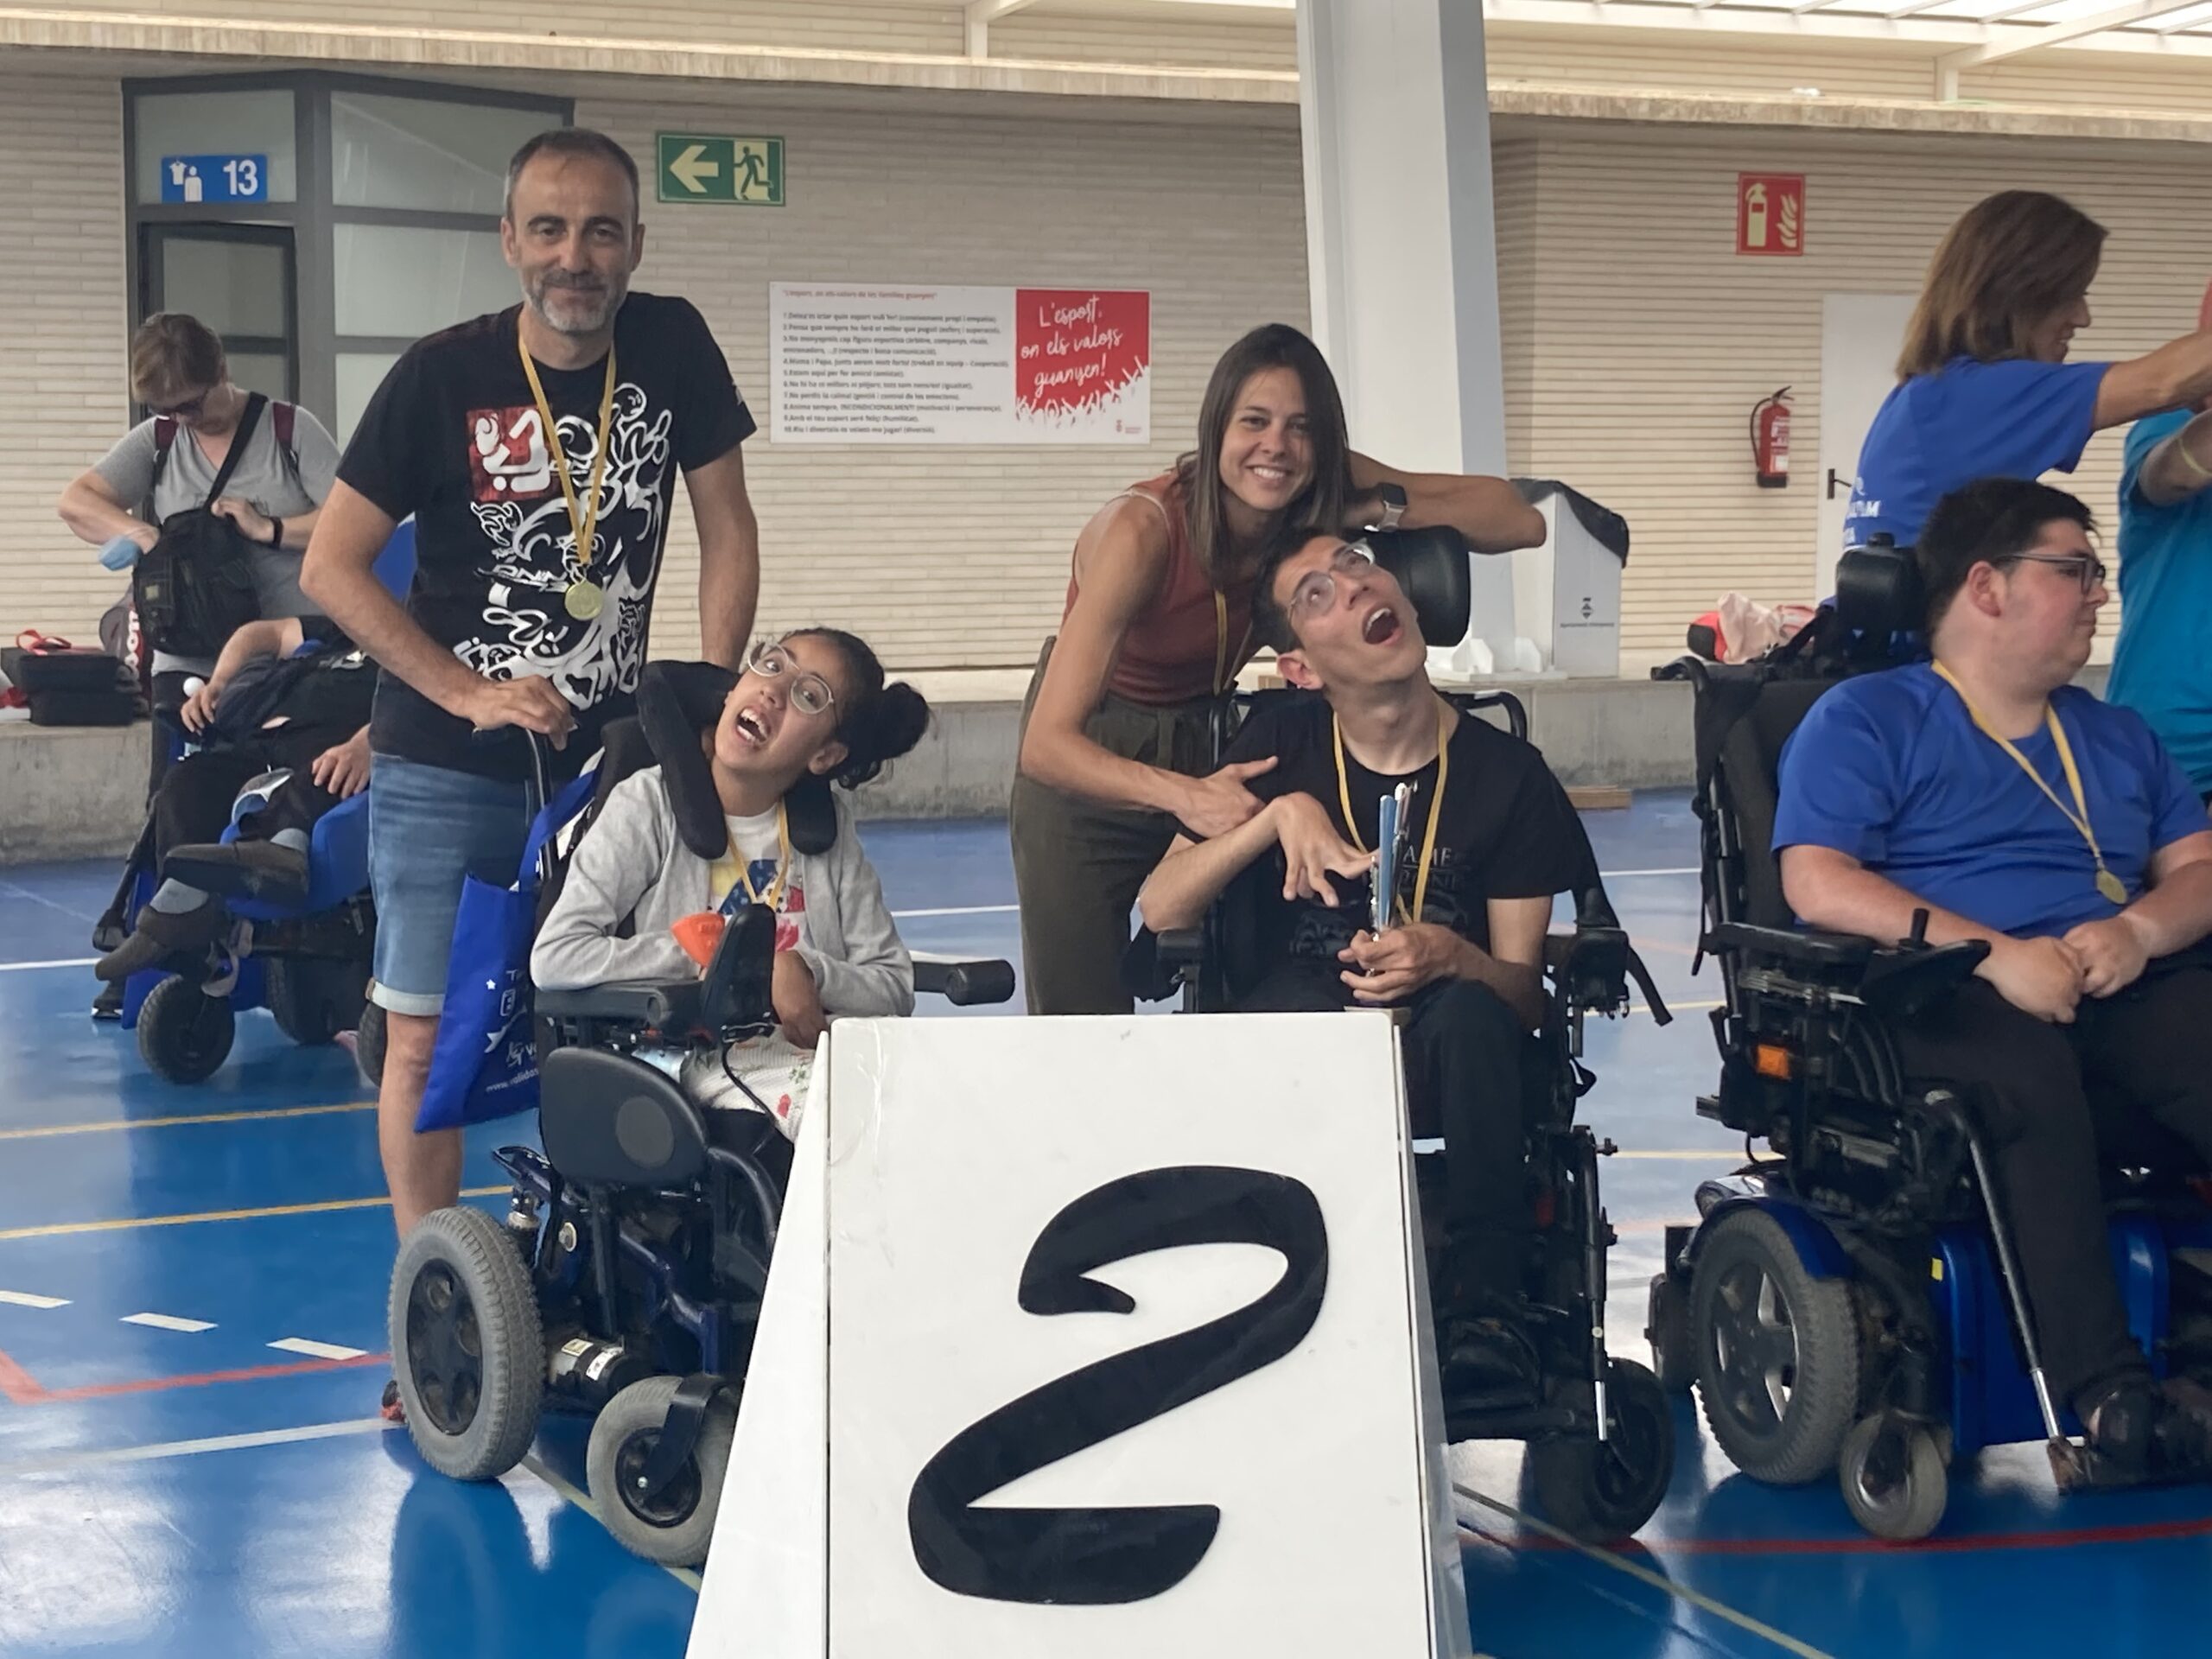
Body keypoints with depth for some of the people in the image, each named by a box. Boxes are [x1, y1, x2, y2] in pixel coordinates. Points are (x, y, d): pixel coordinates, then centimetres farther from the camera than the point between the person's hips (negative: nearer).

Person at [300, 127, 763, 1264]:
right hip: (447, 772, -2)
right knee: (427, 1042, -2)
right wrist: (470, 693, -14)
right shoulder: (442, 376, -10)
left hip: (612, 762, 2)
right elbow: (332, 565, -7)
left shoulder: (673, 347, -3)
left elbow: (726, 527, 4)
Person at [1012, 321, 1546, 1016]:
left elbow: (1521, 521, -18)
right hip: (1087, 769, -4)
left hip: (1214, 741, 4)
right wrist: (1183, 795, -55)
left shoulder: (1325, 491, -18)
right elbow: (1046, 744, -38)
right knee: (1080, 1025, -8)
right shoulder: (1141, 530, -32)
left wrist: (1382, 507, -33)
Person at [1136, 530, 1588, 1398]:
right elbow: (1160, 909, -1)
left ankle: (1482, 1310, -33)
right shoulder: (1283, 743, 6)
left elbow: (1526, 992, -1)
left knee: (1470, 1011, -36)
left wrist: (1448, 957, -24)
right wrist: (1279, 814, -14)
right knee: (1295, 998, -36)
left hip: (1440, 1066, 0)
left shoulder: (1506, 773, 1)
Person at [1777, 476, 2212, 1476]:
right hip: (1939, 996, -5)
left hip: (2116, 993, 5)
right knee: (2026, 1068, -40)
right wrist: (1993, 951, -17)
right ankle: (2102, 1386, -41)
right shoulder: (1865, 719, 7)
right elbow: (1816, 884, -7)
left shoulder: (2114, 736, 27)